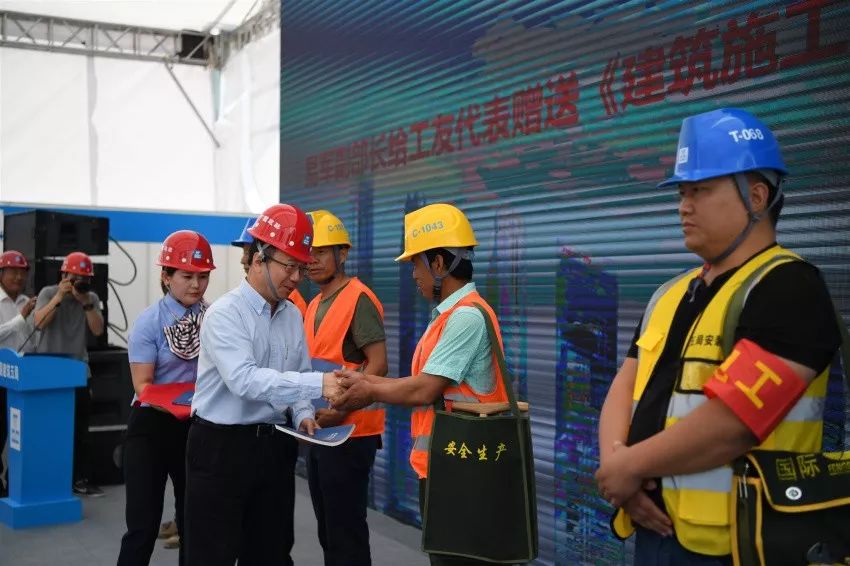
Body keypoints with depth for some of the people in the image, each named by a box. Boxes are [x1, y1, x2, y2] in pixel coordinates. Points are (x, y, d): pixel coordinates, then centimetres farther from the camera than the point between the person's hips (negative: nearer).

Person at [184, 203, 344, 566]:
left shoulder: (294, 316, 7)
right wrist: (318, 384, -35)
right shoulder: (225, 313, -16)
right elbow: (244, 380, -29)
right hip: (221, 447, -7)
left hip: (273, 446, 7)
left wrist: (303, 414, -6)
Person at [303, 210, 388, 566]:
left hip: (349, 431, -9)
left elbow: (378, 365, -19)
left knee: (346, 530, -2)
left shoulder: (358, 299, -13)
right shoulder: (314, 306, 14)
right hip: (319, 430, 9)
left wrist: (340, 409, -24)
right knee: (327, 528, 16)